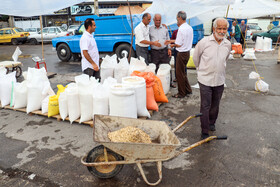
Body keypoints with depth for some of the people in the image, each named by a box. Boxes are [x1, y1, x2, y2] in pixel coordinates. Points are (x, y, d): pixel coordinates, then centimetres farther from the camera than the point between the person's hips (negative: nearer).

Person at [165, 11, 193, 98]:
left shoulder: (181, 29, -20)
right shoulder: (189, 28, 10)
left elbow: (179, 44, -18)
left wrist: (172, 45, 2)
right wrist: (171, 41, 20)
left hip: (182, 53, -9)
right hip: (187, 52, 9)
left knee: (180, 74, 2)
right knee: (183, 72, 20)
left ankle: (181, 93, 13)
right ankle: (188, 90, 27)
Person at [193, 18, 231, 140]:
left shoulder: (228, 44, 2)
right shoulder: (204, 42, -11)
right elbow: (196, 57, 4)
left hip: (220, 80, 4)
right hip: (205, 80, -4)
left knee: (215, 105, 16)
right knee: (205, 107, -1)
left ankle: (212, 123, 41)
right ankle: (204, 132, 11)